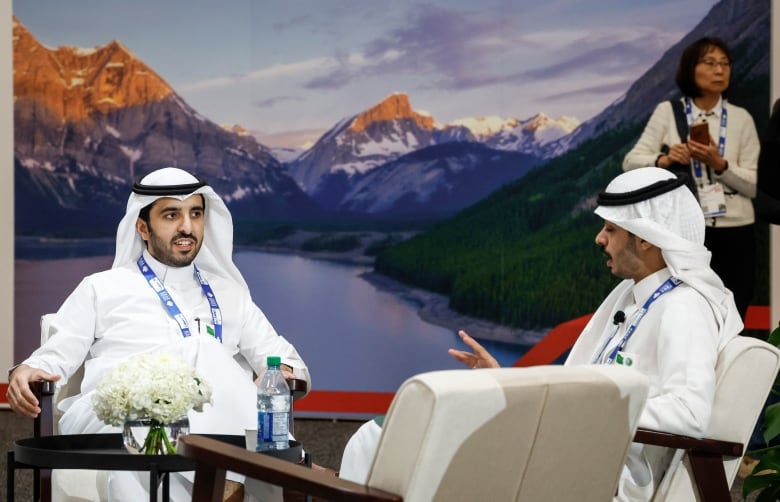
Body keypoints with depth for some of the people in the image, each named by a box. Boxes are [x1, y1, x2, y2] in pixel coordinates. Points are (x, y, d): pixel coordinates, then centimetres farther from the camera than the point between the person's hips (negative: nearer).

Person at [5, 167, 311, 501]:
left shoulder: (228, 295, 27)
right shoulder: (102, 288, 20)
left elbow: (279, 354, 23)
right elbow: (54, 358, 15)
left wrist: (283, 373, -2)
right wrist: (25, 373, -9)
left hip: (212, 420, 2)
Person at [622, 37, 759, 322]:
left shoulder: (741, 119, 5)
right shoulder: (667, 112, 2)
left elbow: (754, 185, 1)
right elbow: (631, 162, -2)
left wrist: (719, 164, -16)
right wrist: (664, 160, -22)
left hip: (734, 234, 2)